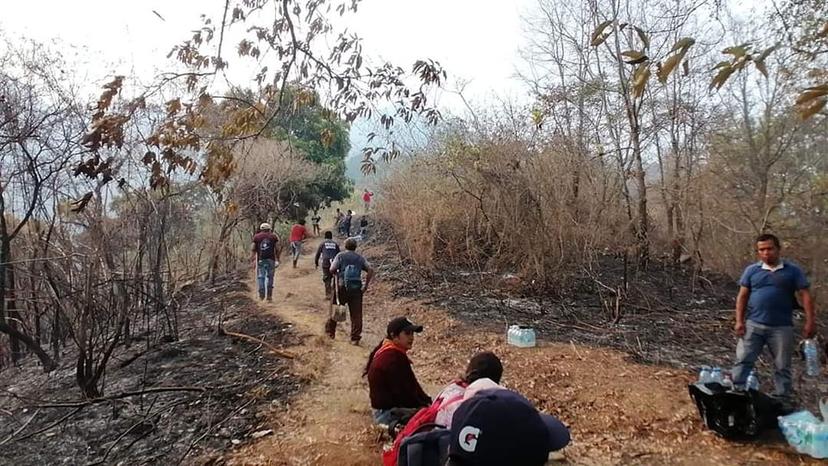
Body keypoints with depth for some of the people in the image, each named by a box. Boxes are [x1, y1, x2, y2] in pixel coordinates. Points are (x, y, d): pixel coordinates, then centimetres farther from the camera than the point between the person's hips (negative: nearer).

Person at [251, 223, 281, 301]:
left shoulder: (256, 237, 9)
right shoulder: (274, 236, 9)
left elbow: (254, 249, 4)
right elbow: (278, 249, 4)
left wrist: (253, 260, 7)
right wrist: (277, 260, 10)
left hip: (260, 259, 0)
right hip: (271, 259, 0)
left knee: (261, 277, 7)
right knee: (270, 277, 6)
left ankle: (261, 295, 3)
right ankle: (269, 295, 5)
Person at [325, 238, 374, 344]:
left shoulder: (340, 255, 3)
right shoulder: (360, 258, 10)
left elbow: (332, 270, -10)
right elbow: (370, 270, -1)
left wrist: (336, 275, 10)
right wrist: (366, 285, 2)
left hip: (341, 287, -1)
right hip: (356, 288, 2)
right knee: (356, 314, 4)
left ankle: (330, 331, 29)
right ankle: (355, 338, 5)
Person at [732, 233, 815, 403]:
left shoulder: (793, 270, 1)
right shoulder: (752, 270, 3)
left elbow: (805, 295, -1)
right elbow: (742, 296, 4)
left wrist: (810, 321, -10)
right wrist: (739, 321, -4)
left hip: (782, 327, 0)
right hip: (753, 325, 1)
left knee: (782, 367, 10)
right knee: (743, 360, 0)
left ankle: (783, 401, 21)